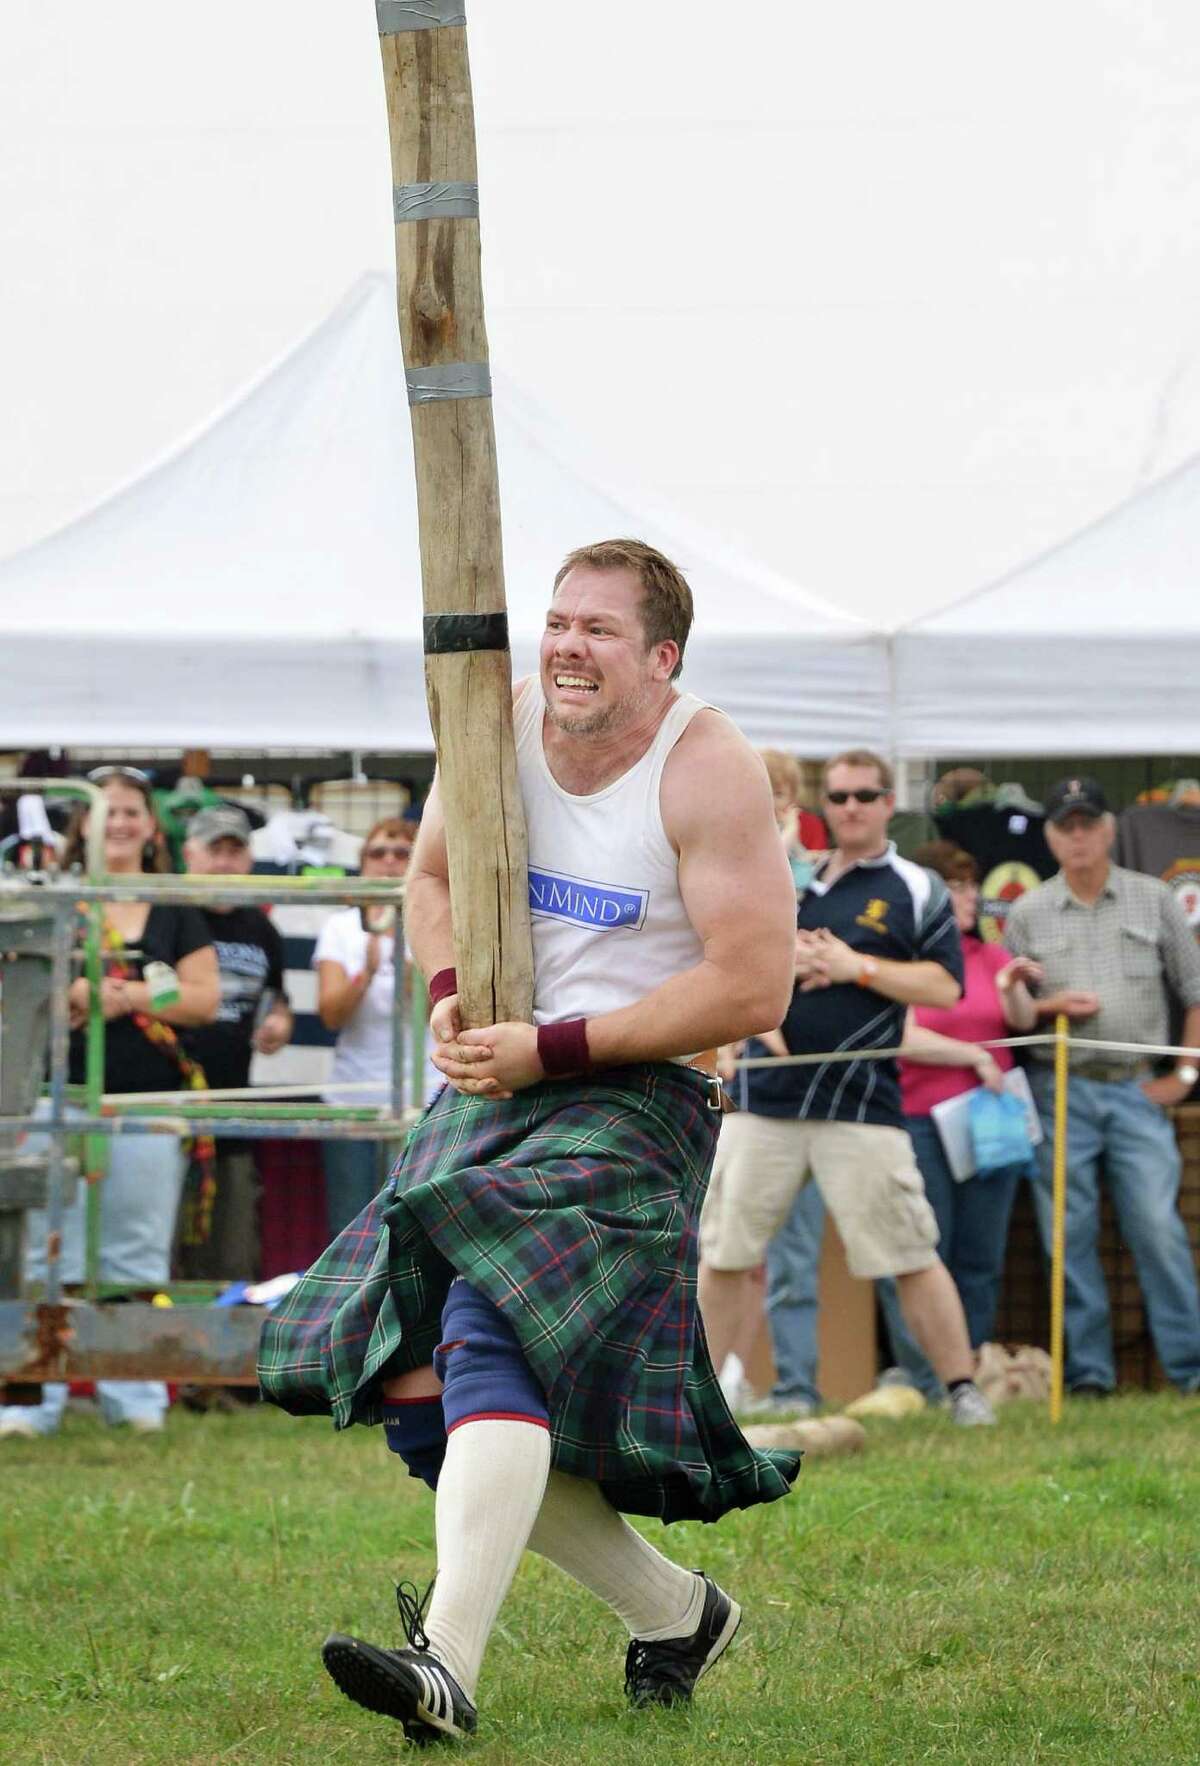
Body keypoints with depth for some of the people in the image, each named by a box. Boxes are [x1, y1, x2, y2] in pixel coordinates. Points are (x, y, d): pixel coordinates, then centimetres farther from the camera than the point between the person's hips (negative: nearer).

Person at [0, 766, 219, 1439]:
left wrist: (128, 996, -10)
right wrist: (68, 993, -18)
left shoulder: (176, 913, 11)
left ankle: (134, 1395, 10)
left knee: (138, 1256, 4)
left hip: (149, 1105, 1)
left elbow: (205, 997, 3)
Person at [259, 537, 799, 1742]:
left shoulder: (708, 773, -12)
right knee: (413, 1378, 1)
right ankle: (672, 1610, 17)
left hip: (635, 1100, -7)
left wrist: (555, 1047, -19)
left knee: (493, 1336, -28)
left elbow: (753, 987, -16)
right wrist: (450, 996, 0)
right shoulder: (500, 723, 5)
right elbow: (433, 875, 22)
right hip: (495, 1094, 7)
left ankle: (447, 1662, -39)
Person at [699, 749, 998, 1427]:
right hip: (765, 1095, 3)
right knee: (725, 1250, 5)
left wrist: (856, 966, -12)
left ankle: (964, 1389, 1)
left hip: (861, 1105, -3)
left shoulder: (916, 892, 5)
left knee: (910, 1255, -5)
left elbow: (945, 985, -4)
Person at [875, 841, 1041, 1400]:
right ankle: (924, 1382, -6)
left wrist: (1014, 989, -15)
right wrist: (974, 1057, -9)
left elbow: (1023, 1021, 5)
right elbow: (904, 1040, -9)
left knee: (981, 1260, 4)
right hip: (919, 1120, -5)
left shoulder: (989, 957, 15)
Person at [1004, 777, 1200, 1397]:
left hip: (1138, 1090, -1)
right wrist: (1051, 1006, -8)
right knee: (1069, 1235, -1)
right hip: (1059, 1093, 1)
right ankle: (1087, 1370, 4)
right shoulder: (1027, 915, 10)